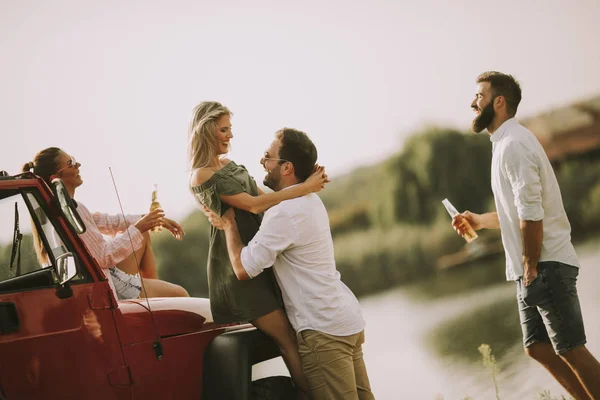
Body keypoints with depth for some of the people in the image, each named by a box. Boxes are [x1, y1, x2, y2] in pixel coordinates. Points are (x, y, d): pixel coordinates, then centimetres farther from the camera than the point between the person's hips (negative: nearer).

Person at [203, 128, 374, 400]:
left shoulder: (285, 212, -18)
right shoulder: (308, 199, 12)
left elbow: (244, 269, -15)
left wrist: (229, 225, -1)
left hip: (324, 329, -10)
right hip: (346, 317, 10)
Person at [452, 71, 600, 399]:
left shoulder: (513, 144, -14)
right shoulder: (506, 142, 17)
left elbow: (531, 214, -21)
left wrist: (531, 268, -17)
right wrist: (480, 220, 15)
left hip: (546, 265, -10)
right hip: (532, 268, 10)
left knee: (570, 350, -7)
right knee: (538, 348, 11)